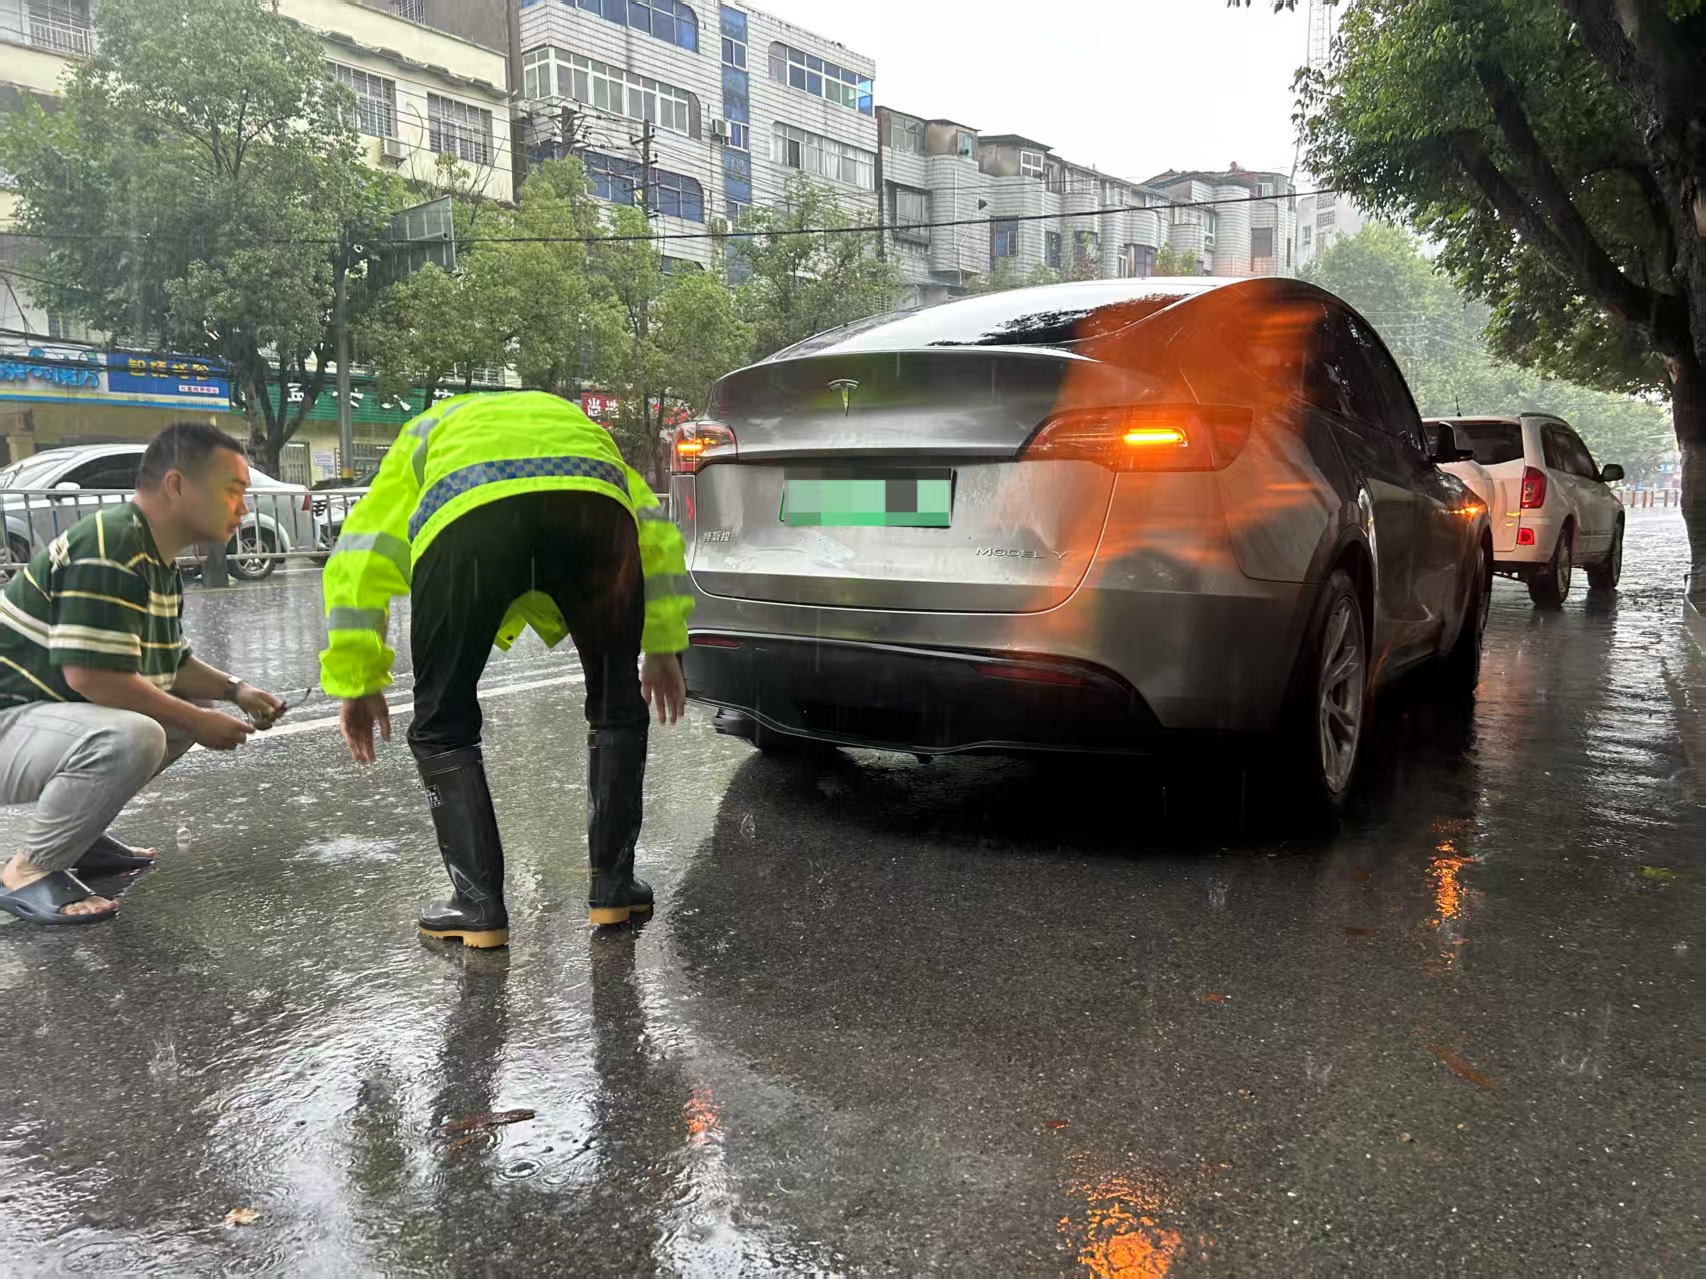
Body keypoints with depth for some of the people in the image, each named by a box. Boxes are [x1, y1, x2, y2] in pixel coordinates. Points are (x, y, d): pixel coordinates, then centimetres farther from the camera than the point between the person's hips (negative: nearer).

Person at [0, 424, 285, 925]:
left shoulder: (159, 559, 9)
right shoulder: (109, 547, -24)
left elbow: (169, 662, 17)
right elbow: (91, 674, -29)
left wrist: (235, 689, 1)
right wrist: (197, 722, -19)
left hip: (50, 713, 11)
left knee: (192, 712, 14)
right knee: (130, 737, -35)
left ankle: (79, 835, 17)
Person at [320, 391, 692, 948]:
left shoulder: (426, 434, 43)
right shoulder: (575, 420, 47)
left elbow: (357, 561, 30)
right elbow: (658, 537, 36)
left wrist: (356, 683, 33)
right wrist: (664, 648, 37)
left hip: (466, 514, -1)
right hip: (592, 508, 2)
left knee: (442, 725, 18)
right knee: (618, 708, 23)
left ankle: (478, 907, 18)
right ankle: (613, 889, 26)